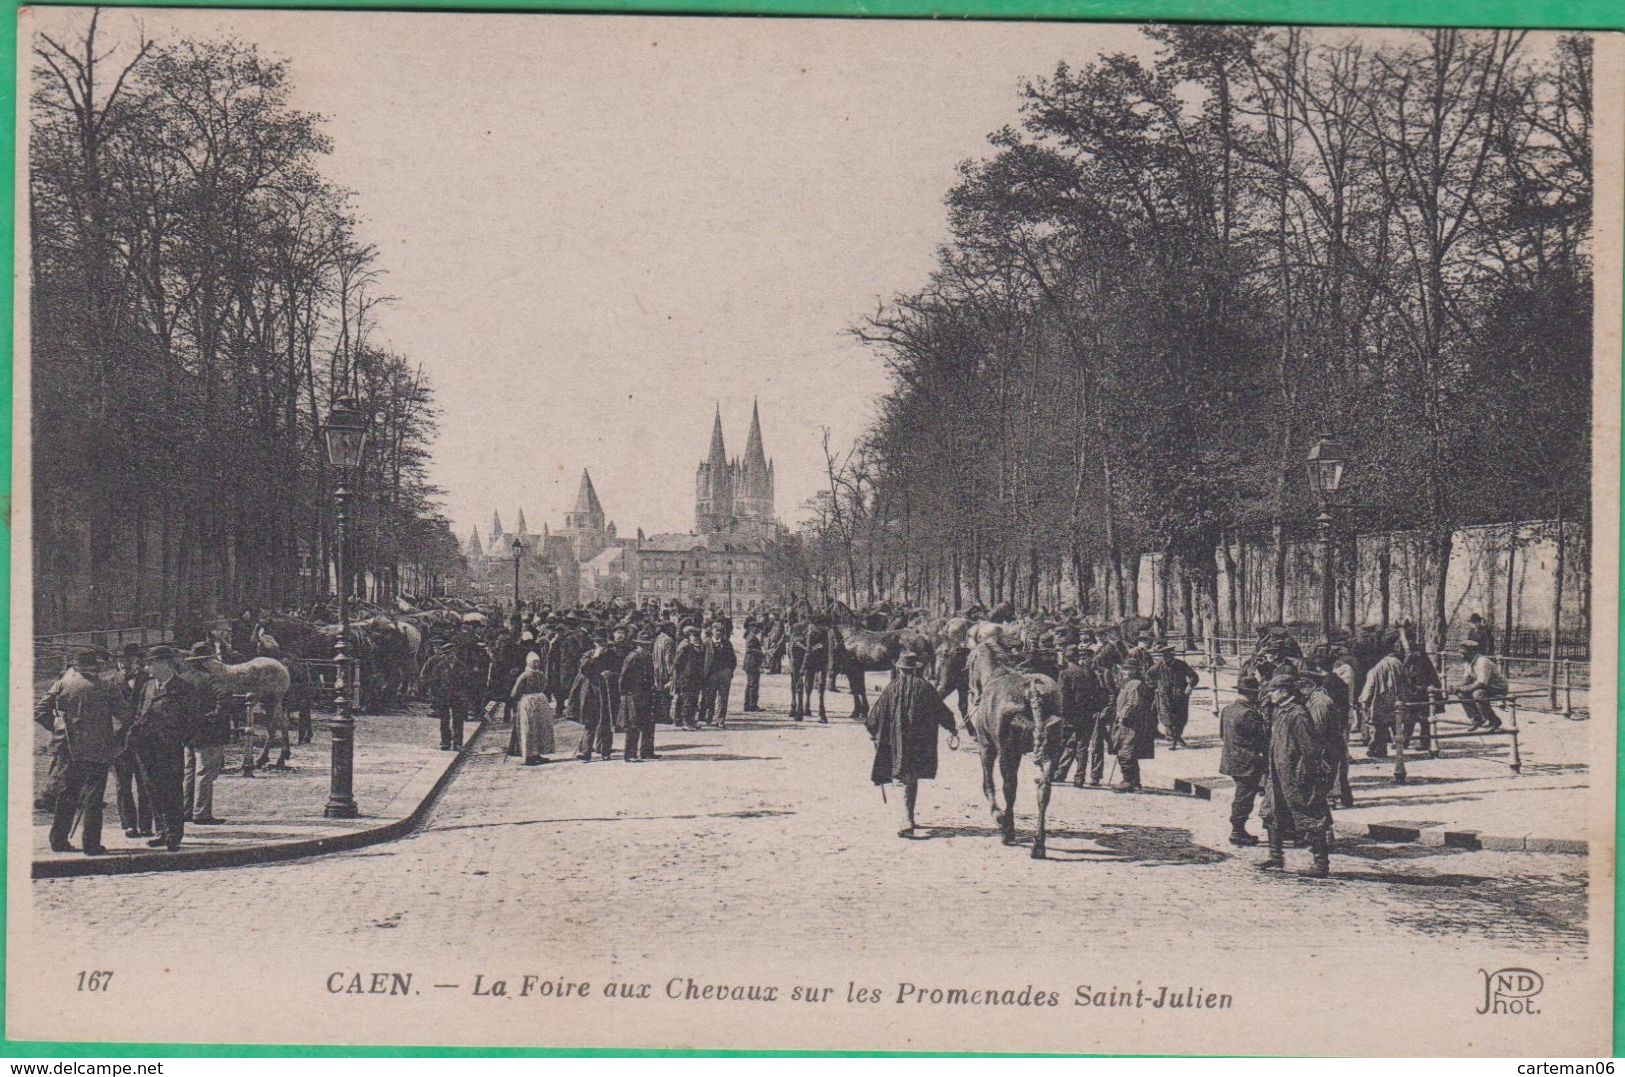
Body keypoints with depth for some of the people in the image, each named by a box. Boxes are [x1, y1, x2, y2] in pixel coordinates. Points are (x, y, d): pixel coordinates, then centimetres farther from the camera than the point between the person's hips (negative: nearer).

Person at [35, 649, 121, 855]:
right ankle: (91, 844, -2)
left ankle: (59, 840, 17)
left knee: (67, 794, 15)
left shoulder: (62, 684, 5)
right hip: (99, 749, -3)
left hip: (71, 749, 3)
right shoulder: (106, 686, -4)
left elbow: (40, 710, 3)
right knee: (94, 796, 0)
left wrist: (54, 728, 13)